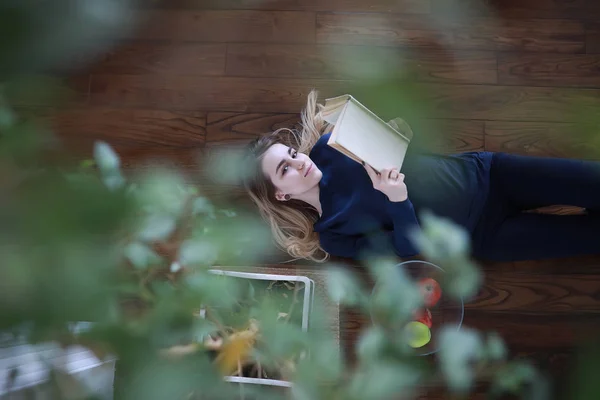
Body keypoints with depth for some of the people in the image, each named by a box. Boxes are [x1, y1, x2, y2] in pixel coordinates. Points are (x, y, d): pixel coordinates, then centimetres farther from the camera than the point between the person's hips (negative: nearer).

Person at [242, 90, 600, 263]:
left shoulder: (330, 145, -2)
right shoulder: (332, 235, -10)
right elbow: (408, 247, -14)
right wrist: (397, 200, -31)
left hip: (483, 174, 3)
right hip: (482, 235, -3)